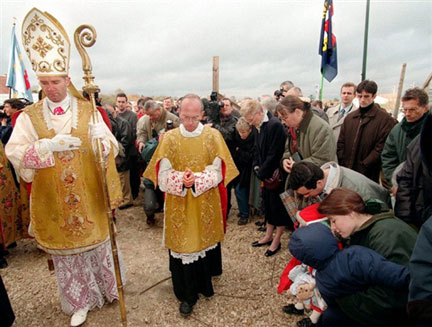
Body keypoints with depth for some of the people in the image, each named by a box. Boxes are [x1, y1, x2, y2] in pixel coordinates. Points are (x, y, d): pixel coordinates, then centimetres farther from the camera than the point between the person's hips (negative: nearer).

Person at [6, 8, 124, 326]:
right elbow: (14, 152, -10)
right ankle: (81, 301, 33)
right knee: (66, 247, 13)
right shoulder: (30, 116, -1)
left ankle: (108, 286, 38)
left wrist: (101, 137, -28)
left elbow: (110, 146, -6)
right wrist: (49, 145, -24)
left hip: (88, 195, -1)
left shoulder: (87, 110, -2)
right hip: (53, 199, 1)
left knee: (97, 240, 14)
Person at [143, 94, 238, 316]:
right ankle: (188, 294, 24)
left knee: (205, 241, 14)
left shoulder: (213, 136, -4)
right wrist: (181, 180, -25)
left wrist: (195, 180, -23)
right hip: (178, 206, 0)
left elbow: (216, 172, -8)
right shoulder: (169, 138, -3)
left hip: (206, 205, 1)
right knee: (183, 245, 5)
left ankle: (204, 281, 42)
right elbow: (163, 175, -6)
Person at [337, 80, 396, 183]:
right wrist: (342, 163, 1)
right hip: (346, 171, 5)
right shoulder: (349, 117, 13)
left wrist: (364, 166, -13)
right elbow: (341, 143, 12)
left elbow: (381, 148, -10)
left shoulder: (385, 119, -4)